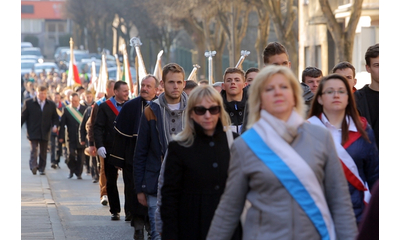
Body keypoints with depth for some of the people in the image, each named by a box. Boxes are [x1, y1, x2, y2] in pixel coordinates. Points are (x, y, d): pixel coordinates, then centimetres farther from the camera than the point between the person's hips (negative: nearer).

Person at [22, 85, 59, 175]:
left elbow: (55, 117, 13)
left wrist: (55, 125, -7)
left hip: (45, 133, 3)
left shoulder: (51, 104, 9)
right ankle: (33, 166, -24)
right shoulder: (29, 103, 1)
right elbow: (23, 116, 3)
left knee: (43, 152, 7)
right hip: (33, 133, -3)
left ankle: (42, 169, 15)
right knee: (34, 149, -15)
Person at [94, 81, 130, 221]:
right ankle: (115, 210, 17)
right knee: (111, 182, 7)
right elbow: (98, 128, -2)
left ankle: (129, 210, -3)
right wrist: (99, 145, -14)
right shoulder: (105, 107, 1)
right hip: (110, 150, 0)